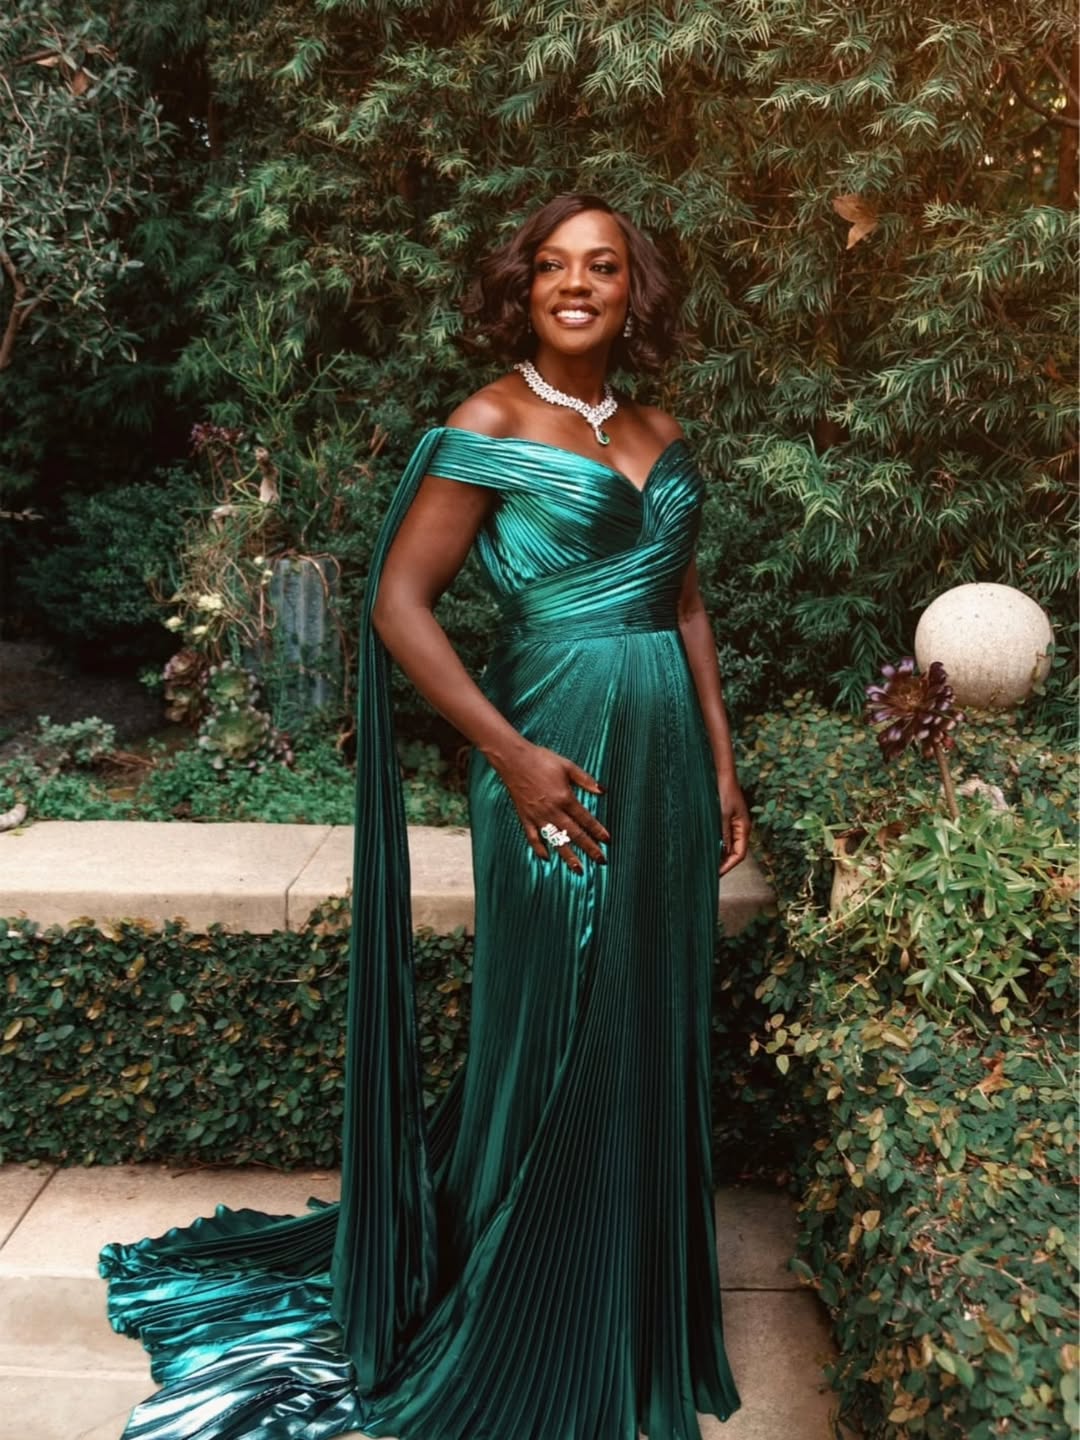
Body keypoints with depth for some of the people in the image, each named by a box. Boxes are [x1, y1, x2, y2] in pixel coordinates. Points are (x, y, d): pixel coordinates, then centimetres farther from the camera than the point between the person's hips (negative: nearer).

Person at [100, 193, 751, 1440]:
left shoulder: (661, 435, 13)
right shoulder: (490, 423, -6)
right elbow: (398, 604, -11)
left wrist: (722, 762, 12)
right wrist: (510, 754, -16)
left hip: (665, 752, 6)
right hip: (557, 759, -6)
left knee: (653, 1041, 14)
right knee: (552, 1044, 4)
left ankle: (637, 1325, 36)